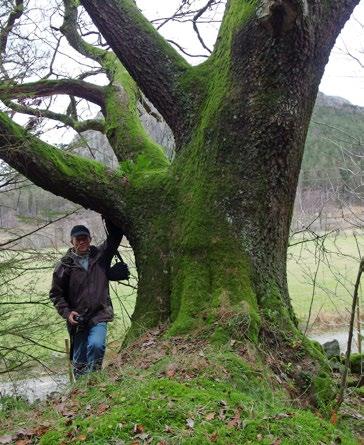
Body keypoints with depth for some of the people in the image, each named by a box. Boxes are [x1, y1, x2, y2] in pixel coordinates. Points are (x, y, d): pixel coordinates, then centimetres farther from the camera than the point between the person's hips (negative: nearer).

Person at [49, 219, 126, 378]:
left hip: (99, 315, 0)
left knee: (96, 345, -25)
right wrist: (66, 312, -10)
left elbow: (115, 235, 2)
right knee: (79, 360, 8)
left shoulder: (101, 255, 3)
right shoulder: (64, 265, -2)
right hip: (77, 319, 0)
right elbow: (56, 293, 3)